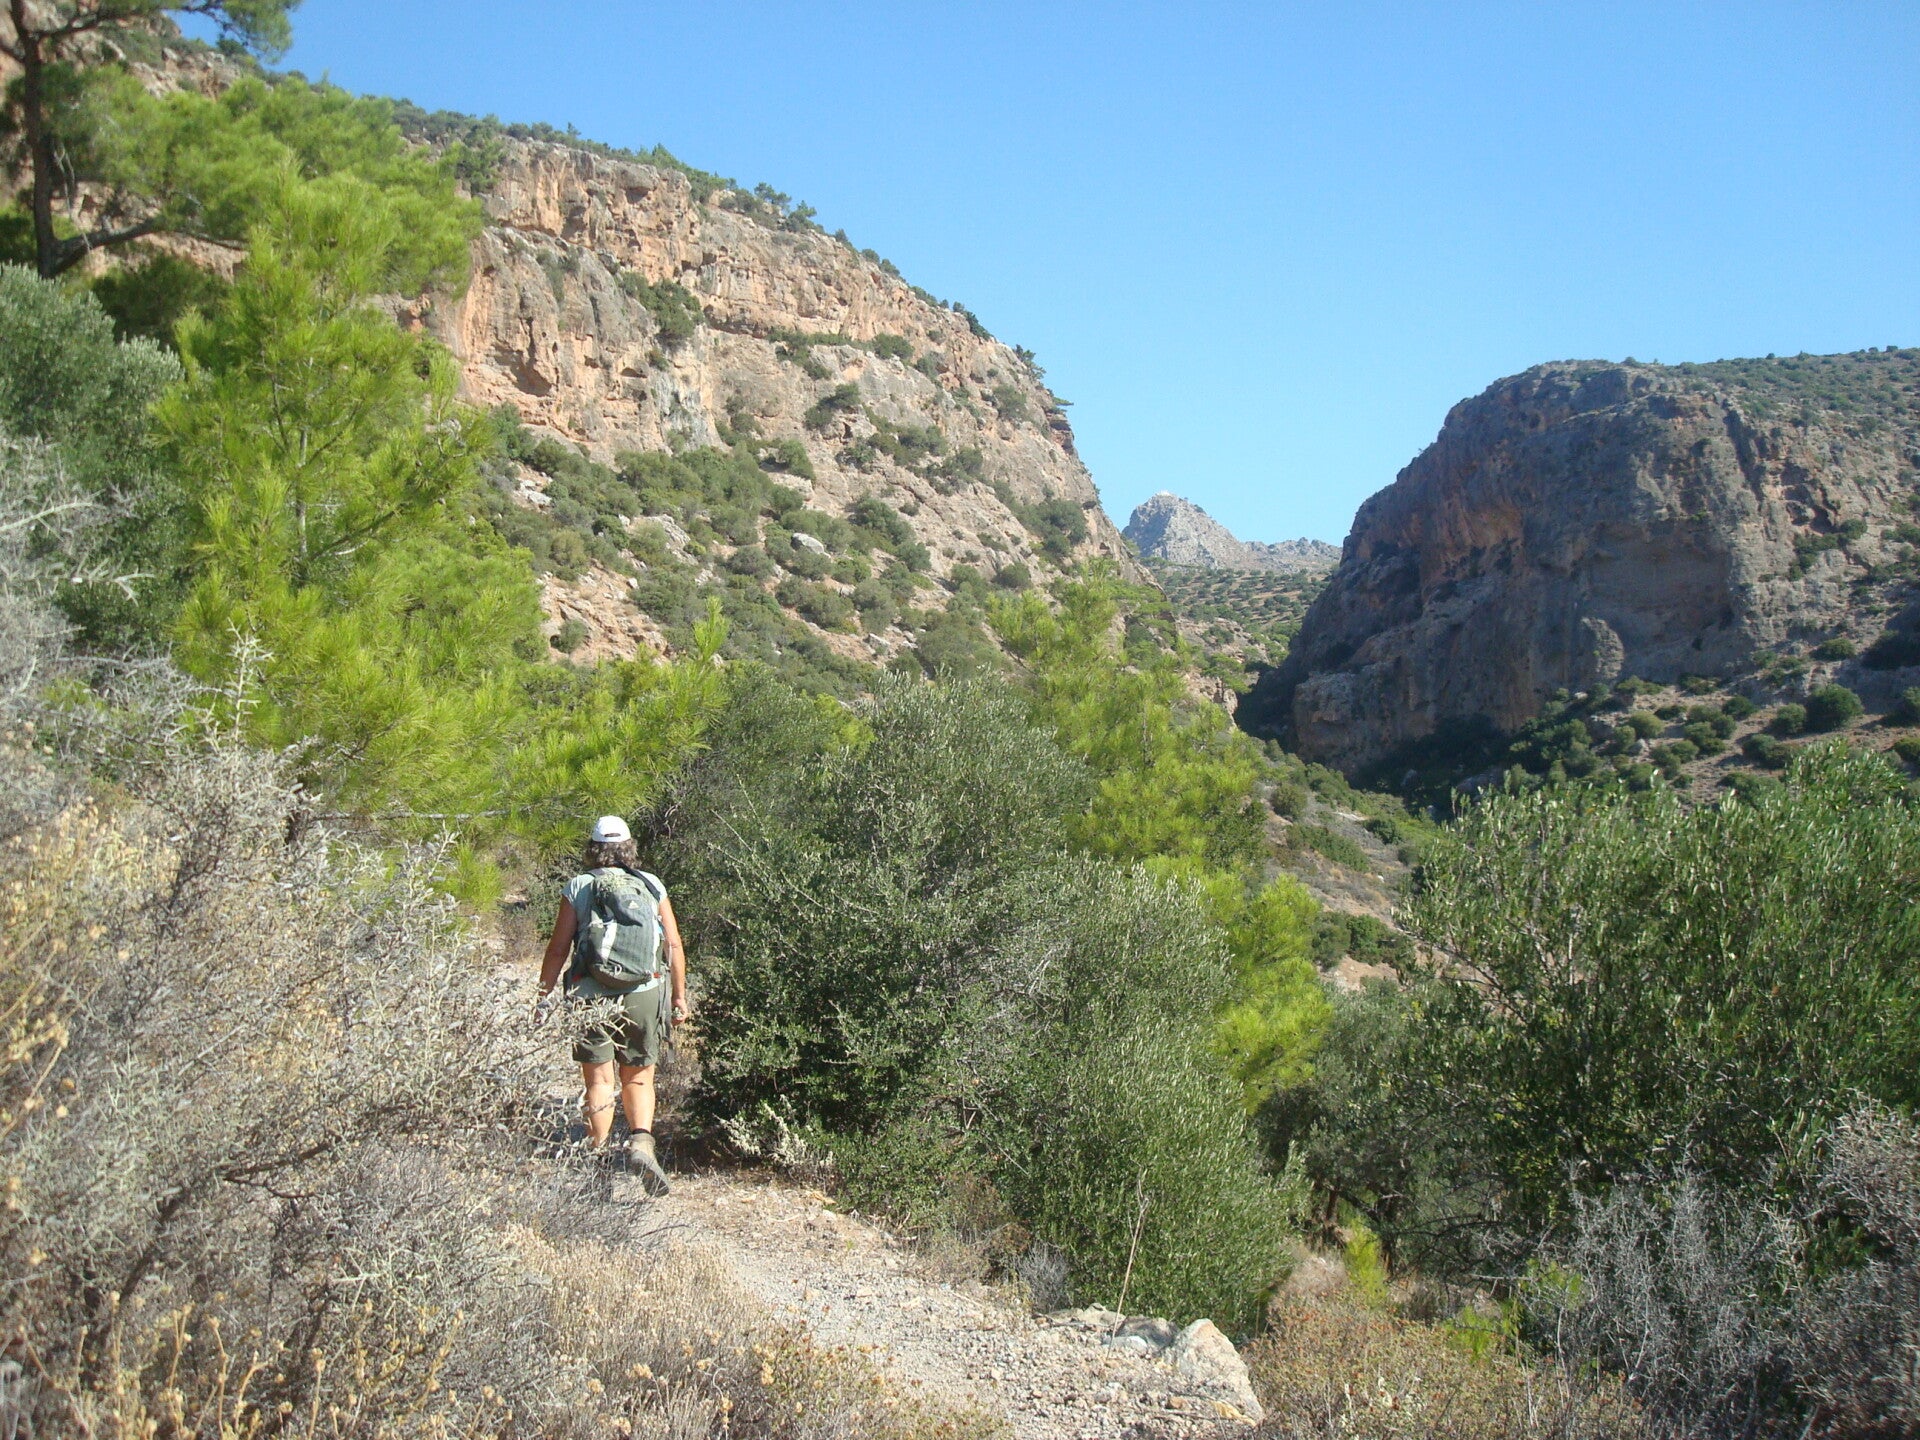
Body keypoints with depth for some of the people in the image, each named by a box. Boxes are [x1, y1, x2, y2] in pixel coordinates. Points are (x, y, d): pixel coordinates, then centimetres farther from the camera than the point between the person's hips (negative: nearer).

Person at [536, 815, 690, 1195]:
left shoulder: (578, 888, 1)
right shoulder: (652, 886, 6)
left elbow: (558, 950, 0)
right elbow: (674, 945, 6)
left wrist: (544, 995, 9)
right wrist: (679, 995, 13)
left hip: (592, 997, -1)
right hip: (645, 995, 1)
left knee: (599, 1080, 5)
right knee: (638, 1078, 12)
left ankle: (600, 1157, 3)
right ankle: (641, 1141, -10)